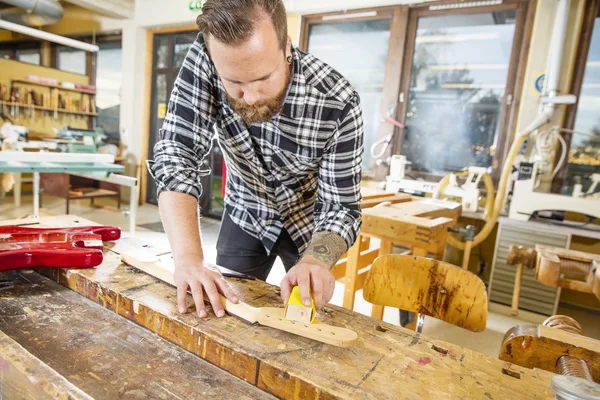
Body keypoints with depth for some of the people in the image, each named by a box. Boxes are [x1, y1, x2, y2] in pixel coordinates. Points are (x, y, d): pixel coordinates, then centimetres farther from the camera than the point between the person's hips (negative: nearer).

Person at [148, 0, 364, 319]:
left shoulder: (338, 103, -31)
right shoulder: (203, 60, -27)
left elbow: (341, 207, -24)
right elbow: (176, 157, -29)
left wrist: (316, 260, -46)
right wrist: (188, 259, -42)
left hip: (308, 224, -1)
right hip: (244, 216, 2)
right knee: (224, 310, 14)